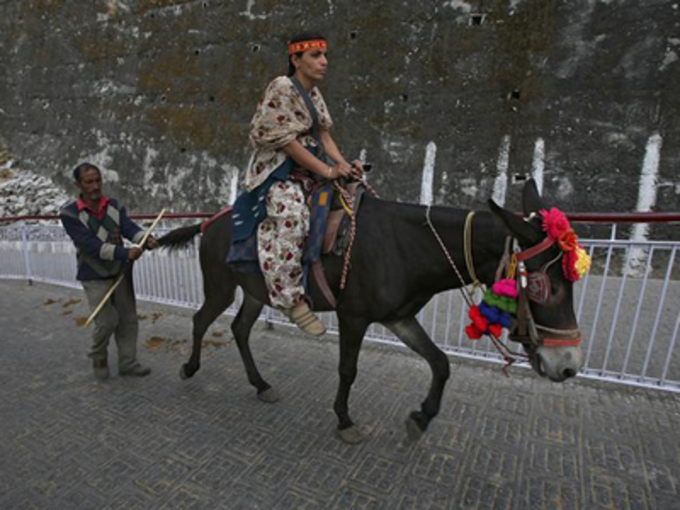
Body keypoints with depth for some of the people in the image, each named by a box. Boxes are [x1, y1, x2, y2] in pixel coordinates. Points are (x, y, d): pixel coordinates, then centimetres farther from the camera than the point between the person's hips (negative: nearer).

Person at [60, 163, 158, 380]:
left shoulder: (114, 205, 0)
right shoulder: (70, 214, -12)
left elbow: (128, 227, -15)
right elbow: (90, 244, -23)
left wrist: (146, 239, -38)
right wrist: (124, 253, -35)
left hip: (121, 271, 4)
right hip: (95, 277, -4)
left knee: (128, 318, 8)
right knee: (107, 321, -5)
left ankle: (127, 363, 23)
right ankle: (98, 358, 25)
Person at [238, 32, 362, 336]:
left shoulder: (314, 93, 16)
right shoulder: (282, 88, -9)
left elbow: (324, 135, 14)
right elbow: (287, 141, -18)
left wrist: (343, 165, -4)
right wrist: (326, 170, -22)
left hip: (308, 169, 9)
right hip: (278, 169, -9)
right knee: (292, 216, -34)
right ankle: (292, 299, -26)